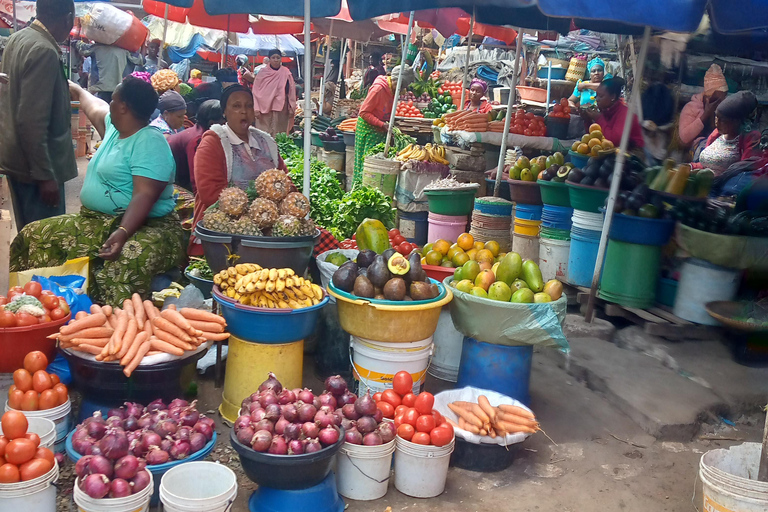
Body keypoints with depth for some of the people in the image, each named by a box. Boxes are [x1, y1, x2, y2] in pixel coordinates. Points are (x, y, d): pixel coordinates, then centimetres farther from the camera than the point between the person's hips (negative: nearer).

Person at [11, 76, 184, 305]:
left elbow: (144, 196, -26)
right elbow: (94, 108, 38)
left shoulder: (149, 142, -15)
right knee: (34, 236, 1)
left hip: (145, 226, -10)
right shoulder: (114, 127, 13)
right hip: (96, 221, 10)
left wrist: (122, 233, -38)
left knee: (129, 260, -42)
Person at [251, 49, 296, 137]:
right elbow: (255, 92, 1)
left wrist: (291, 108, 1)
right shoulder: (262, 73, 2)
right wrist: (256, 109, -6)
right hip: (264, 109, -1)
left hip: (281, 108, 1)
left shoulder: (286, 73, 4)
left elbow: (292, 91, 5)